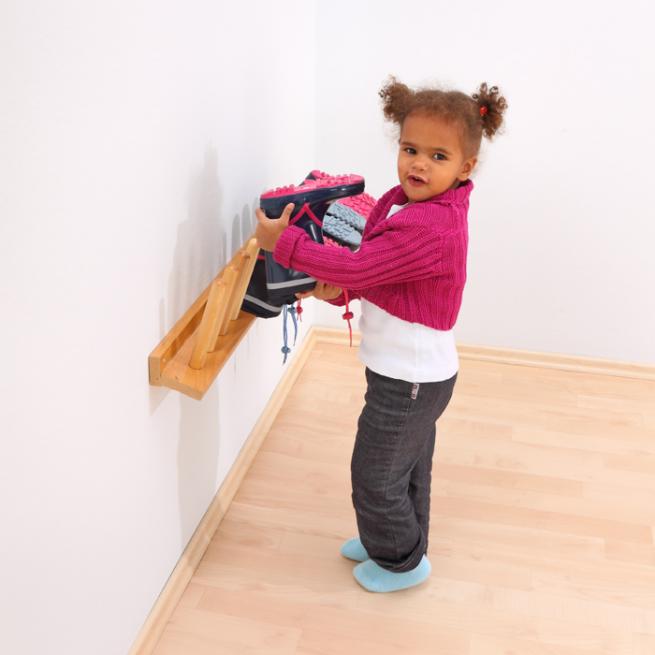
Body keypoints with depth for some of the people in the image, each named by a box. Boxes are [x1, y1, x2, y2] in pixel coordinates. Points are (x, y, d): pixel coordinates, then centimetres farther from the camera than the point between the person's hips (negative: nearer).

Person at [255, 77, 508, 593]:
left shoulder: (431, 229, -31)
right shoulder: (406, 202, 1)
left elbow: (358, 268, -31)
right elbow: (374, 266, 10)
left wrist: (283, 241, -23)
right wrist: (337, 288, -10)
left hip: (408, 380, -9)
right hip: (416, 373, 9)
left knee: (375, 475, 10)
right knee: (407, 467, 26)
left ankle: (403, 562, 32)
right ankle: (395, 541, 47)